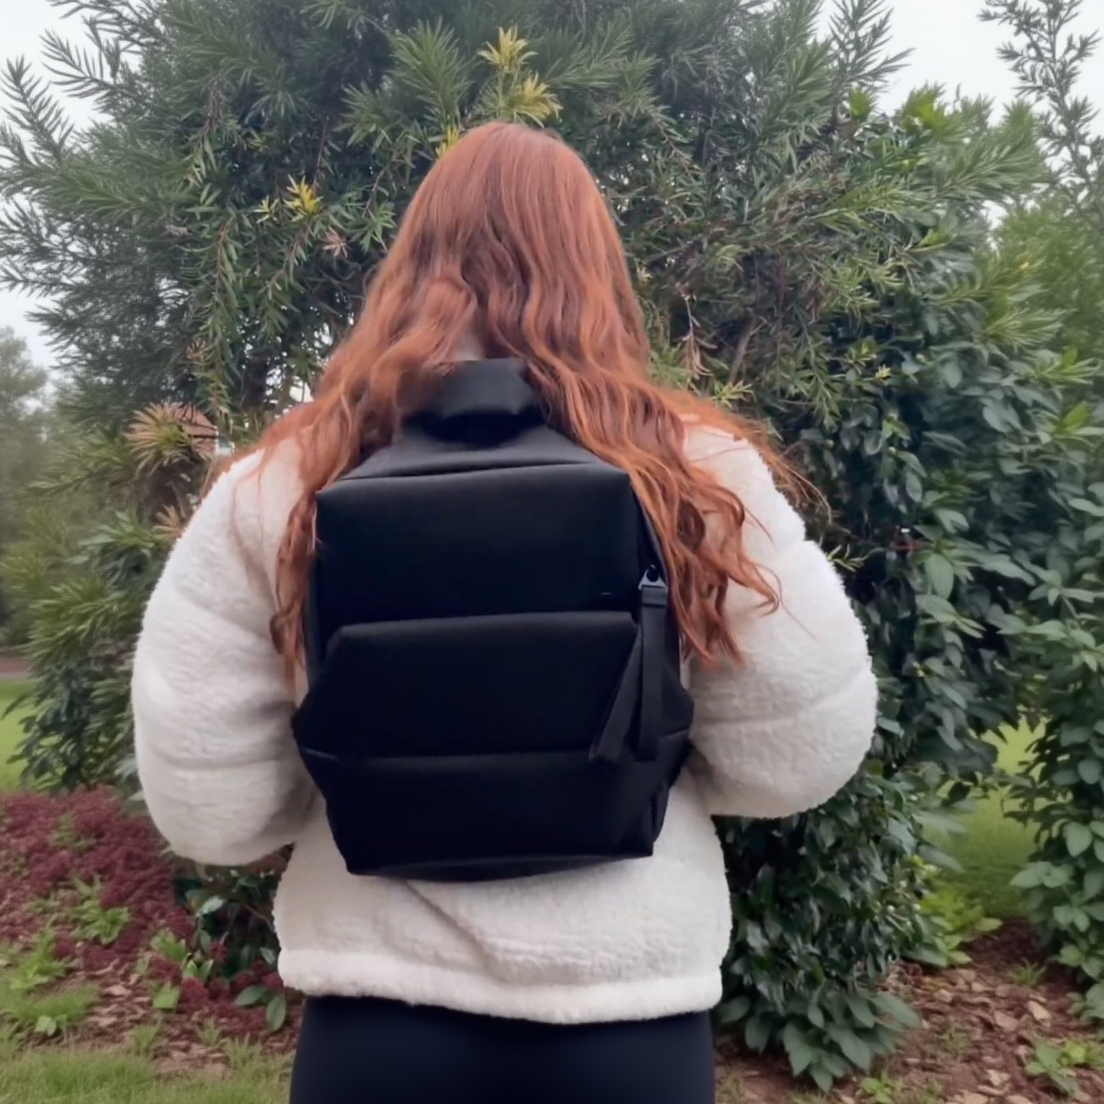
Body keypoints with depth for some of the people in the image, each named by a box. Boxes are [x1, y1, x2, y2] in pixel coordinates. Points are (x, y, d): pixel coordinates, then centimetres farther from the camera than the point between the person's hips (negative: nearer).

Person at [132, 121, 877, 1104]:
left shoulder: (279, 488, -11)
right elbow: (799, 759, -6)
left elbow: (205, 808, -7)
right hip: (630, 1010, 0)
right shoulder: (697, 472, -13)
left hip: (379, 1013, 1)